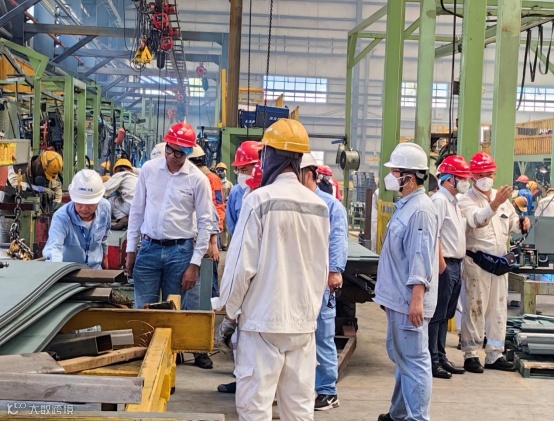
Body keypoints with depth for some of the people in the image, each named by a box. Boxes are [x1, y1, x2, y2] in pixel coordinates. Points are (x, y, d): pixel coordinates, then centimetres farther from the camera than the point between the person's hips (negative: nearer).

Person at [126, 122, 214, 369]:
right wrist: (131, 250, 6)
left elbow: (205, 223, -4)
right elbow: (137, 211, 8)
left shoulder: (198, 179, -6)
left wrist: (195, 264, -8)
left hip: (180, 251, -2)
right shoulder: (149, 169, 1)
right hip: (149, 249, 2)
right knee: (143, 310, 4)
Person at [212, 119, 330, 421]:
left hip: (263, 319, -6)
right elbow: (322, 268, 12)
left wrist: (228, 306, 2)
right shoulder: (319, 206, 4)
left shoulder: (260, 199, -12)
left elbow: (242, 262, -12)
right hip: (304, 319, 6)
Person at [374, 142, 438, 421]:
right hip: (398, 298, 11)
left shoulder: (420, 210, -17)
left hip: (409, 300, -11)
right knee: (399, 356, 20)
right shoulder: (405, 206, 14)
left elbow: (421, 257, -24)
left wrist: (417, 299, -28)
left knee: (413, 361, -5)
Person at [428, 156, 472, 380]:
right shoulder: (439, 200, -13)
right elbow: (433, 234, -20)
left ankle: (441, 358, 22)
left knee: (445, 316, 14)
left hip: (455, 265, 10)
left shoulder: (453, 202, 18)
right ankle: (432, 361, 1)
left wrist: (456, 264, 15)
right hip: (444, 265, -10)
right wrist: (441, 263, -22)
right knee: (436, 316, -4)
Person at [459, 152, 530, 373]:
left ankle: (494, 354, 19)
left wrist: (521, 223, -2)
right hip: (476, 261, -6)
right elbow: (477, 219, -28)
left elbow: (512, 222, 21)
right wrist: (495, 204, -44)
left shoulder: (502, 197, 13)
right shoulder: (466, 200, -8)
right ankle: (471, 355, 5)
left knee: (498, 308, 10)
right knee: (475, 308, -3)